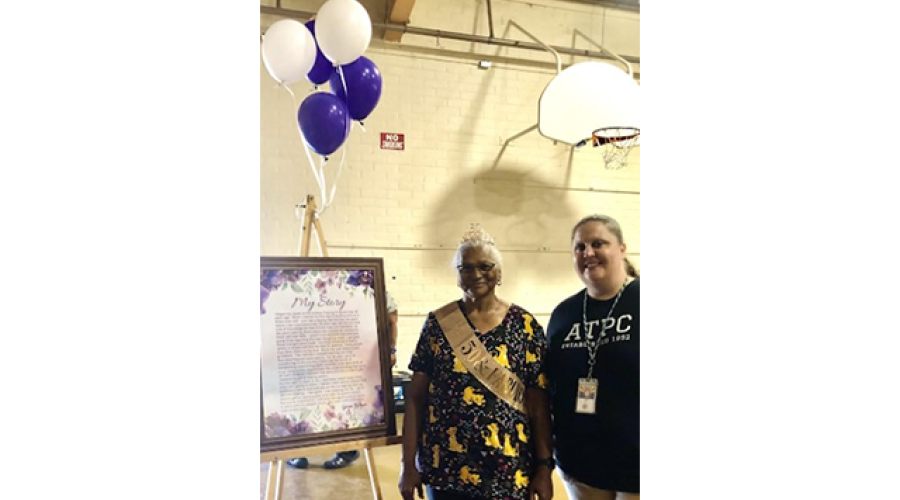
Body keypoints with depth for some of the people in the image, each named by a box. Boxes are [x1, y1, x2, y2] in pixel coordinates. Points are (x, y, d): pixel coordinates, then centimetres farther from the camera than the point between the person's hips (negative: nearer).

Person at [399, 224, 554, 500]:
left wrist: (544, 467, -5)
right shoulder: (437, 324, -1)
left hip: (509, 471, 0)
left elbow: (539, 403, -1)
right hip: (444, 468, 1)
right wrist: (408, 464, -3)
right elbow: (415, 396, 0)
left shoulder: (525, 326, -2)